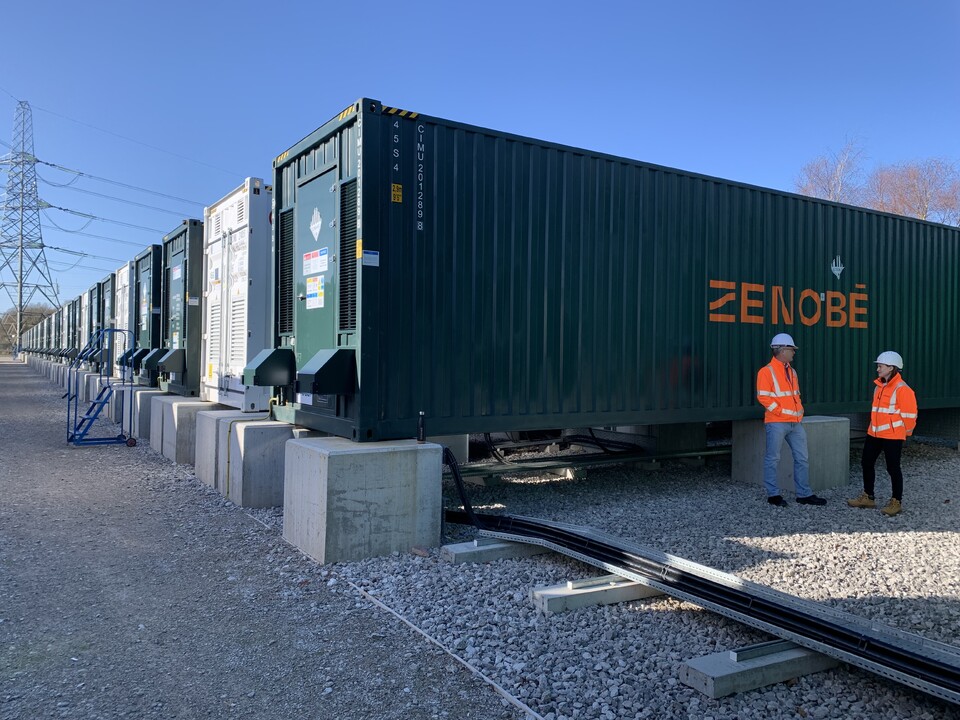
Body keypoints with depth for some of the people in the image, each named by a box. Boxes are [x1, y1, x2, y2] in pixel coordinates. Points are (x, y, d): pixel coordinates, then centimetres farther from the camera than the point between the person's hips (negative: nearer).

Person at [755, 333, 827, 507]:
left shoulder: (791, 372, 17)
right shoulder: (767, 371, -8)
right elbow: (763, 397, -15)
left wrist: (800, 410, 10)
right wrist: (780, 411, -15)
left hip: (795, 422, 8)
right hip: (776, 423, -8)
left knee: (802, 459, 10)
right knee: (773, 459, 0)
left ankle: (804, 494, 19)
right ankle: (773, 494, 9)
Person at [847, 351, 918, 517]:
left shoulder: (902, 389, -14)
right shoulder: (879, 386, 12)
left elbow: (909, 414, -13)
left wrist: (906, 431, -3)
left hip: (892, 436, -9)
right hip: (874, 433, 9)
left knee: (893, 468, 0)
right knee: (866, 463, 12)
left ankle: (896, 502, 13)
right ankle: (868, 497, 24)